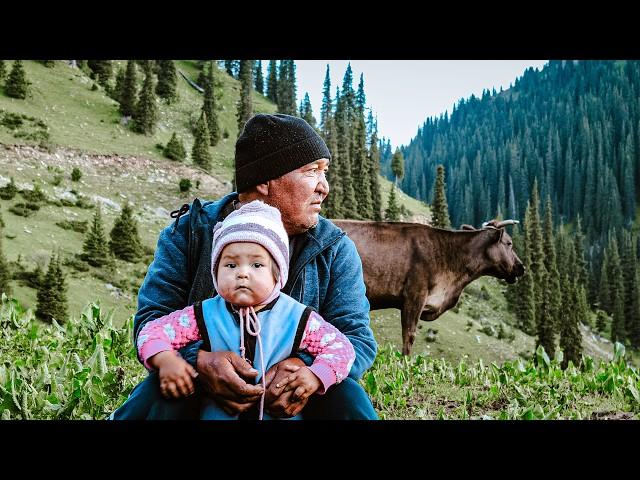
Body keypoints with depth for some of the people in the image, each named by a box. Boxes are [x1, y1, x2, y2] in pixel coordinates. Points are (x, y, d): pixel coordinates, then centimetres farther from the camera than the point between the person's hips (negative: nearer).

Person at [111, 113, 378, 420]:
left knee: (346, 395, -27)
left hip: (291, 399, 2)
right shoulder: (190, 232, -7)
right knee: (159, 393, -31)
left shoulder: (335, 248, -5)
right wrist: (198, 360, -35)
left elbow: (357, 338, -10)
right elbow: (152, 318, -11)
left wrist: (307, 367, -34)